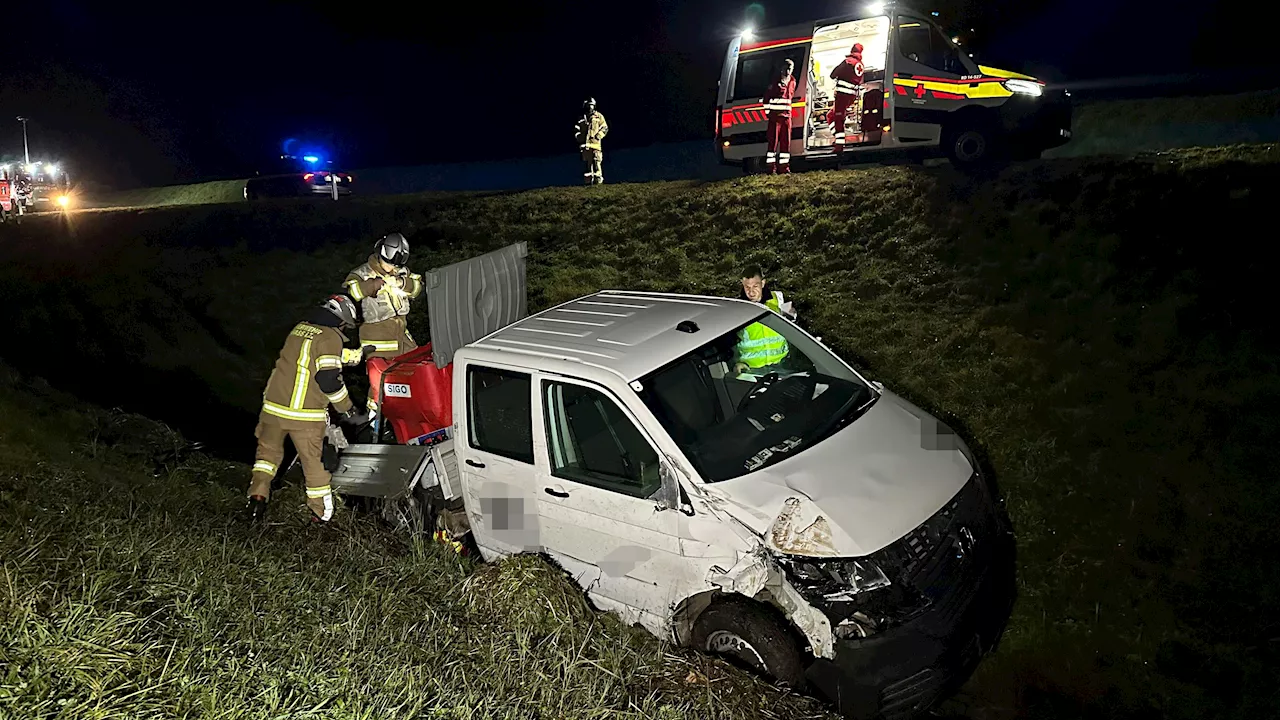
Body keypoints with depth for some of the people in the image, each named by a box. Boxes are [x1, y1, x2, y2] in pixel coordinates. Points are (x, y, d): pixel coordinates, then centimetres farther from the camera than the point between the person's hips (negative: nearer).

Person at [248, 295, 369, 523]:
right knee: (315, 462, 5)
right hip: (305, 414, -6)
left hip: (273, 405, 6)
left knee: (268, 450, 22)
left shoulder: (300, 328, 13)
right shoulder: (330, 337, -10)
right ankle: (321, 512, 13)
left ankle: (258, 494, 11)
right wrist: (348, 411, -7)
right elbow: (329, 379, -18)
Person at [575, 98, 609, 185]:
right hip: (585, 144, 3)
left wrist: (598, 136, -7)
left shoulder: (598, 116, 7)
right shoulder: (581, 118, 15)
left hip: (595, 143, -3)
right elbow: (576, 129, 20)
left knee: (596, 162, -11)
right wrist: (579, 137, 4)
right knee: (586, 163, 3)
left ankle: (598, 180, -12)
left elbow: (605, 128, 4)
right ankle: (588, 181, 6)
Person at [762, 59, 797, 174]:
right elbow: (766, 97, -1)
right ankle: (771, 167, -6)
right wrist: (767, 112, -4)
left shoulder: (792, 81, 12)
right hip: (775, 116, -5)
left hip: (787, 115, 5)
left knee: (786, 142, 5)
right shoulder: (775, 82, -5)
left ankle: (784, 167, 10)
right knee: (773, 141, -7)